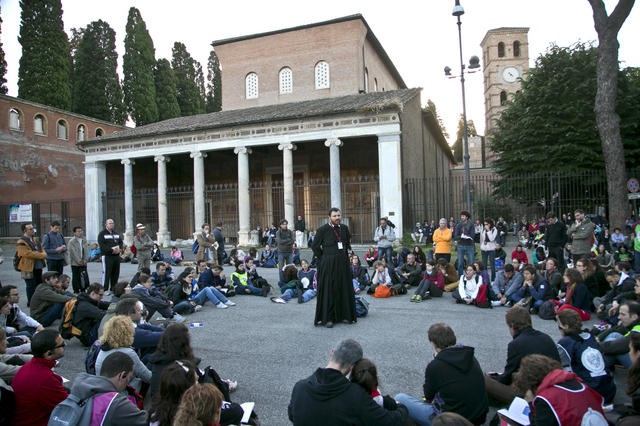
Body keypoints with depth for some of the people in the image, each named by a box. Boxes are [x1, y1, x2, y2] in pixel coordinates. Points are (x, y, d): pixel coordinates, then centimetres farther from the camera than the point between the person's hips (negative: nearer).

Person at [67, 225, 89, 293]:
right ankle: (76, 291, 12)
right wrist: (79, 262, -12)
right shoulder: (71, 241, -6)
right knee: (75, 278, 2)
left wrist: (85, 260, -4)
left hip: (83, 263, 4)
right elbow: (74, 253, -10)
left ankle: (83, 291, 11)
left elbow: (86, 250, 7)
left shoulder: (84, 240, 9)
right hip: (75, 263, -4)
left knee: (84, 277, 0)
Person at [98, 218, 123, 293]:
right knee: (106, 273, -6)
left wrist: (119, 249, -5)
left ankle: (113, 288, 17)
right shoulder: (102, 234, -1)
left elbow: (121, 242, 16)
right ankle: (105, 289, -1)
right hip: (107, 256, -6)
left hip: (116, 255, 6)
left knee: (116, 273, 8)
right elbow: (102, 245, -12)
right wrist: (112, 250, -20)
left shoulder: (116, 234, 19)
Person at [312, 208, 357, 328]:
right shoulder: (323, 229, -7)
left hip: (343, 263, 5)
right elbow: (315, 246, -3)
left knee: (345, 289, 10)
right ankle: (327, 318, 8)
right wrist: (324, 259, -1)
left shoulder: (344, 228, 8)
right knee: (328, 290, 0)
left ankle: (344, 315, 23)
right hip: (328, 264, -5)